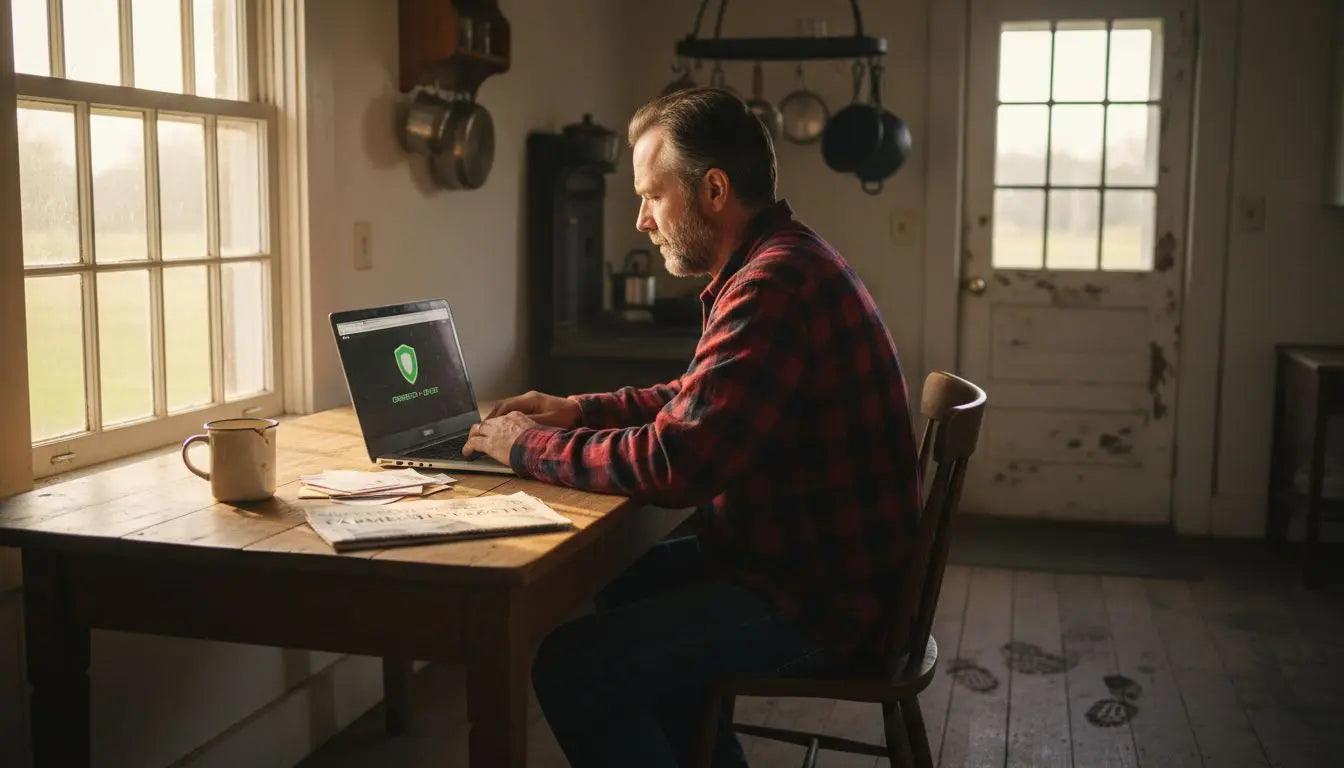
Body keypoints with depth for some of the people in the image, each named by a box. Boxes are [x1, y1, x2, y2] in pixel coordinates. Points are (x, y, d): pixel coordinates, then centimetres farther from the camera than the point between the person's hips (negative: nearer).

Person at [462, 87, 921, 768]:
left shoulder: (774, 287, -24)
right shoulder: (781, 260, 11)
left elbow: (672, 464, -28)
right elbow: (698, 400, 22)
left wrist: (528, 447, -13)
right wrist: (579, 410, 11)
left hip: (823, 603, -11)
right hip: (809, 558, 11)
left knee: (570, 665, -16)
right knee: (621, 586, 25)